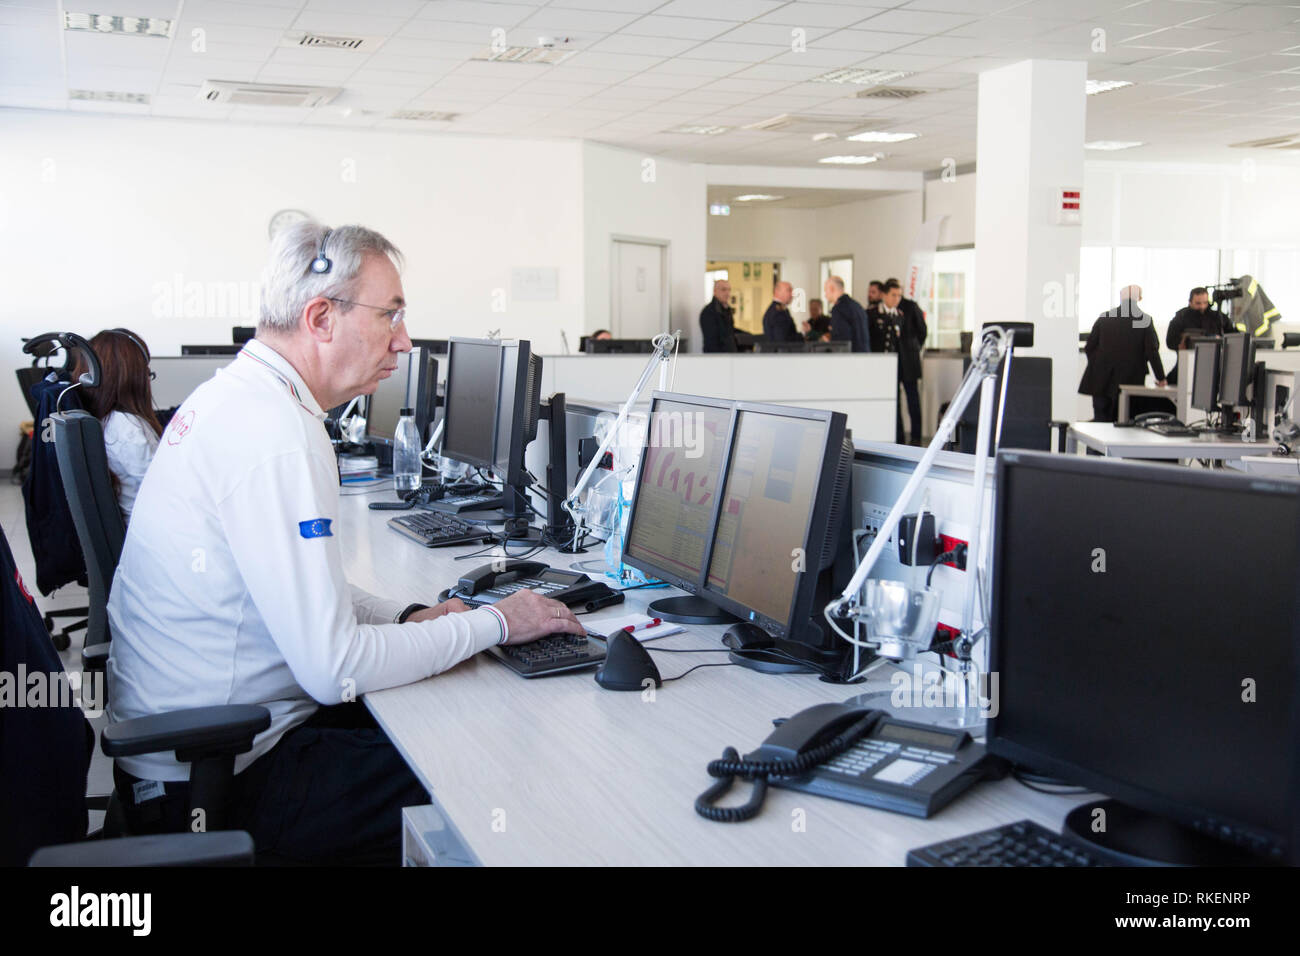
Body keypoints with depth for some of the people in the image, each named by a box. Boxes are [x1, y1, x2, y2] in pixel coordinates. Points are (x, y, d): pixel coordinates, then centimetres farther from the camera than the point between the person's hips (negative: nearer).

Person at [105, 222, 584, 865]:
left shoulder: (231, 395, 8)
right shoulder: (277, 436, -25)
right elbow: (334, 669, -26)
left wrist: (404, 618, 3)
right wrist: (493, 623, -14)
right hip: (215, 781, -10)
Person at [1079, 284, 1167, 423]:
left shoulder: (1104, 318, 0)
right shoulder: (1145, 320, -7)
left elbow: (1089, 347, 5)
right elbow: (1152, 351, -7)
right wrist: (1160, 378, 3)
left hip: (1101, 381, 2)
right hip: (1129, 383, -1)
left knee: (1101, 420, 6)